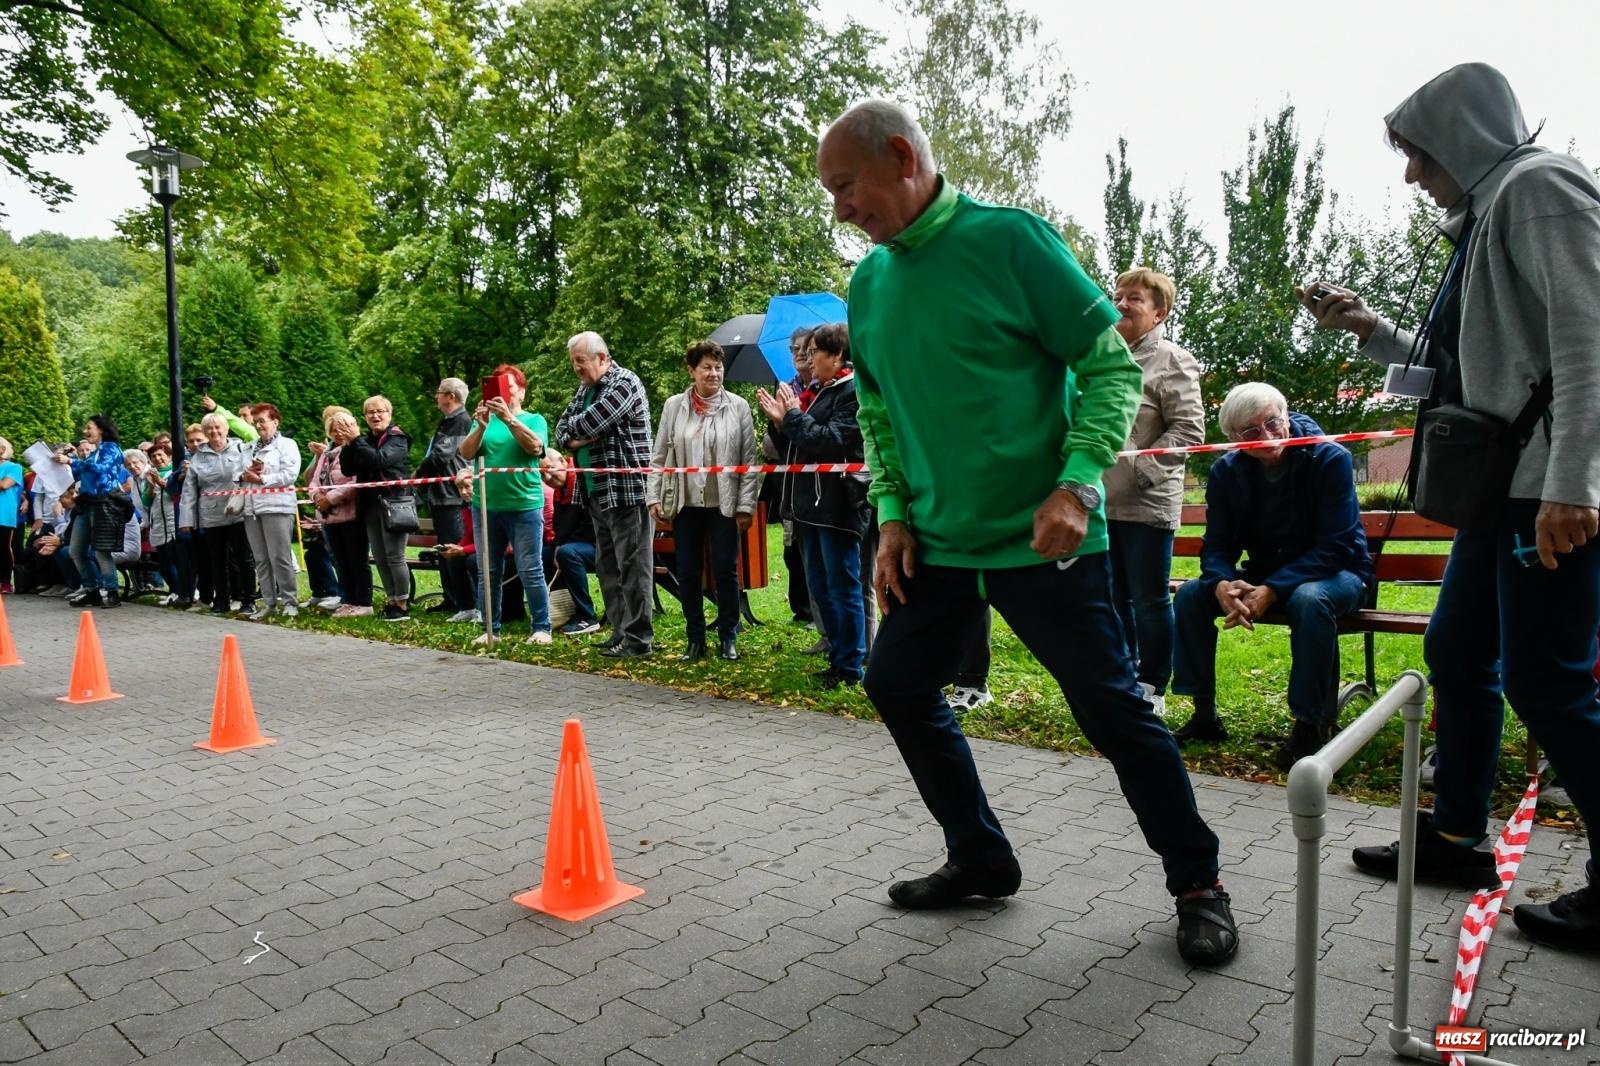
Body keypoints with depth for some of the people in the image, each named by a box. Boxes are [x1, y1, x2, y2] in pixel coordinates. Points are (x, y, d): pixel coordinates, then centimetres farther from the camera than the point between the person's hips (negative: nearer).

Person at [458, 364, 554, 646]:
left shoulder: (534, 419, 4)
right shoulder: (483, 420, 10)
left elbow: (535, 447, -15)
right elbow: (467, 453, -3)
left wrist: (509, 418, -25)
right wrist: (482, 425, -19)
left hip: (525, 507, -3)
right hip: (485, 506, 3)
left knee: (531, 572, -4)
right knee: (489, 573, 7)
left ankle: (541, 628, 3)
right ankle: (491, 629, 15)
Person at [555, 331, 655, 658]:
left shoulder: (624, 382, -10)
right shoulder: (585, 388, 18)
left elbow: (588, 423, -20)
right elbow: (561, 431, 15)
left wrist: (572, 427, 1)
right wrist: (574, 441, -6)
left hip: (628, 490, -9)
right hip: (596, 493, 9)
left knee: (632, 565, -6)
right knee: (607, 565, 12)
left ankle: (638, 639, -2)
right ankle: (620, 631, 21)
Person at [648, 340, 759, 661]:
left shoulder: (738, 406, -1)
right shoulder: (674, 406, 3)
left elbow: (749, 460, -1)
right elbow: (659, 456, 6)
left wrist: (746, 506, -5)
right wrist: (653, 497, -1)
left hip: (724, 505, -2)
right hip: (685, 505, 2)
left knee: (725, 571, 4)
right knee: (688, 573, 7)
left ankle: (728, 638, 18)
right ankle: (695, 638, 20)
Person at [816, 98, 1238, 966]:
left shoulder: (1008, 239, -11)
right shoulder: (868, 282, 7)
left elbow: (1111, 366, -10)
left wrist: (1077, 483, -20)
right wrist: (892, 513, 3)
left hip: (1040, 537, -6)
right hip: (937, 540, 7)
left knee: (1113, 708, -1)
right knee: (897, 684, 10)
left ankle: (1197, 883, 22)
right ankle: (980, 859, 28)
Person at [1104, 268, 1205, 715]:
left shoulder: (1172, 361, -5)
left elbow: (1188, 430, -11)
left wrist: (1140, 468, -17)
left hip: (1147, 505, -6)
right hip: (1103, 503, 6)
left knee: (1149, 601, 2)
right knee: (1114, 598, 15)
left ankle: (1152, 689, 14)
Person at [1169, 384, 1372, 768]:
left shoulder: (1330, 459, -18)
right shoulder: (1226, 471, -5)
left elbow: (1335, 547, -22)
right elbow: (1217, 546, -5)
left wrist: (1271, 591, -33)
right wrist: (1223, 584, -30)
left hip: (1334, 572, -4)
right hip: (1264, 574, 5)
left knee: (1311, 600, -39)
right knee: (1191, 595, -17)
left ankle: (1311, 723, -25)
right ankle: (1204, 714, -7)